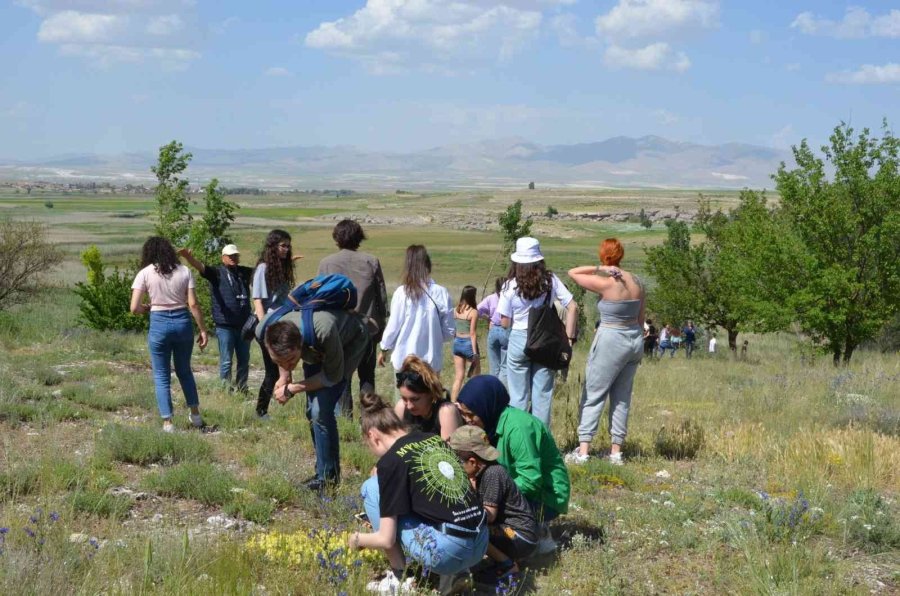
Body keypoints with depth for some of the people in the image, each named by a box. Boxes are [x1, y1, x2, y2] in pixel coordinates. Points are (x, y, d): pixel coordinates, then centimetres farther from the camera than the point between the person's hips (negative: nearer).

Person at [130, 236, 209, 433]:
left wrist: (147, 308, 13)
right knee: (184, 370, 22)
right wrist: (203, 330, 3)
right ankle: (195, 414, 29)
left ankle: (167, 422, 8)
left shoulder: (145, 273, -3)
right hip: (183, 322, 3)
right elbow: (193, 304, -3)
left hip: (159, 323, -3)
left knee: (162, 376, 9)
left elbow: (135, 308, -8)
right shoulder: (184, 271, 2)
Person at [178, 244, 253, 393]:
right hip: (225, 326, -5)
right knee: (226, 362, -1)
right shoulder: (217, 273, -2)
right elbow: (200, 267, -19)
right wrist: (188, 257, -40)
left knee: (244, 361, 12)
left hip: (243, 325, 5)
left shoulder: (244, 272, 12)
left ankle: (242, 390, 24)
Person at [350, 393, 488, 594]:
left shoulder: (391, 461, -4)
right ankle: (454, 574, 20)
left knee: (371, 488, 8)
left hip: (448, 551, -8)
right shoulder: (436, 440, 16)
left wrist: (358, 539, 20)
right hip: (480, 544, 8)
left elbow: (387, 539, -2)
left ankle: (400, 579, 9)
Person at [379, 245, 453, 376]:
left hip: (405, 358, -1)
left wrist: (384, 350, 12)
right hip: (432, 360, 1)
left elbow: (393, 327, -4)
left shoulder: (402, 293, -12)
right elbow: (449, 332, -1)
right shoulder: (441, 293, -7)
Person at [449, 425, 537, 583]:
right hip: (508, 529, 10)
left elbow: (489, 515, -21)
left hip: (521, 537, -10)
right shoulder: (483, 472, 10)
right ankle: (504, 557, 8)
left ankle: (507, 565, -10)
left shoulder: (493, 473, -18)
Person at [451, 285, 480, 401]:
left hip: (457, 343, 5)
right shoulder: (473, 312, -12)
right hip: (468, 343, -5)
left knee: (458, 377, 8)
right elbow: (472, 333, -14)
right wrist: (475, 352, -12)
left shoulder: (456, 310, 2)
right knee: (476, 376, 14)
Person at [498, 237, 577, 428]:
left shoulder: (511, 287, -7)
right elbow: (572, 307, -6)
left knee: (518, 396, 8)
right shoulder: (551, 280, -3)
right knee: (542, 395, 9)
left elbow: (505, 323, -5)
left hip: (519, 341, -1)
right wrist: (569, 337, -2)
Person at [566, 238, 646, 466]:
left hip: (610, 340, -6)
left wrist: (599, 269, -11)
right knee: (622, 397, 12)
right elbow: (641, 319, 11)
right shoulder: (636, 282, 5)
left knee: (593, 395, -1)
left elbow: (572, 272, -7)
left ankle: (582, 451, -5)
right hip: (635, 339, 6)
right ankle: (616, 452, 14)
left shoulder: (605, 283, -15)